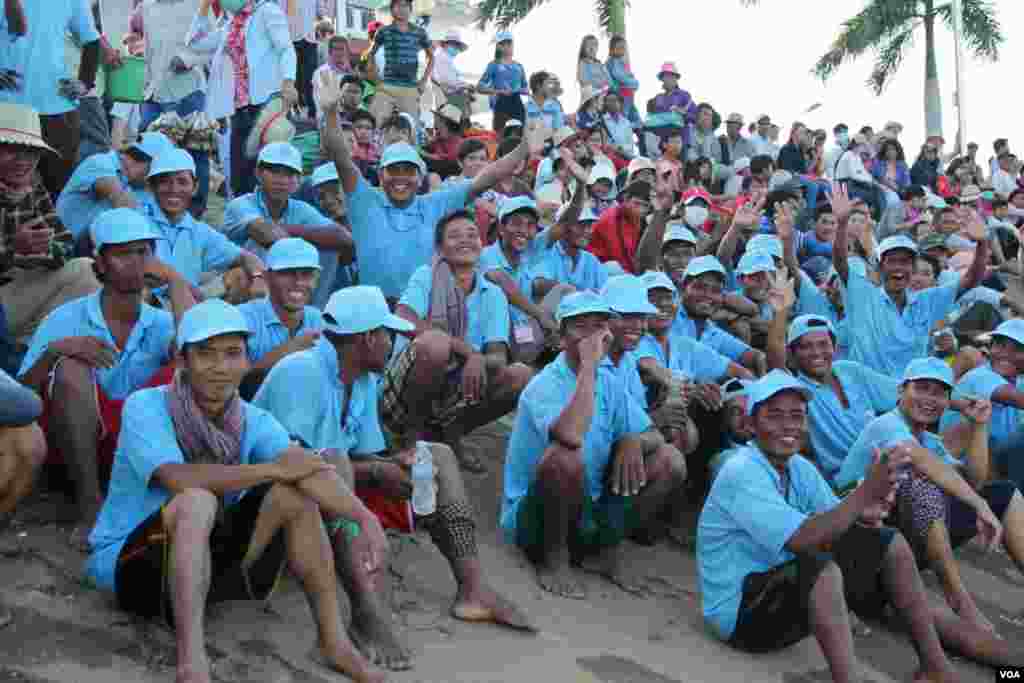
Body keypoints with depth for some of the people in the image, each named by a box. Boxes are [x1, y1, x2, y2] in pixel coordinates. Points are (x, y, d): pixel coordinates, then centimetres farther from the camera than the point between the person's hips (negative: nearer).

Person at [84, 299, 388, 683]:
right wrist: (273, 468, -26)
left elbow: (310, 471, -20)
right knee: (198, 500, -33)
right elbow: (178, 480, -33)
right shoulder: (145, 407, -16)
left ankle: (332, 641, -12)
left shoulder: (253, 421, -4)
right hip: (129, 560, -5)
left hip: (206, 558, 5)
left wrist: (365, 518, -39)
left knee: (294, 495, -14)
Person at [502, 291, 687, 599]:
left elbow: (654, 436, 7)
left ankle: (607, 549, 8)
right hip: (533, 516, -7)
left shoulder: (608, 383, 4)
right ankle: (554, 558, -12)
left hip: (590, 508, 7)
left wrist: (633, 441, -18)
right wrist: (588, 365, -29)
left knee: (669, 462, -3)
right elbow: (571, 435, -39)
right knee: (565, 455, -36)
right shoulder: (544, 387, -18)